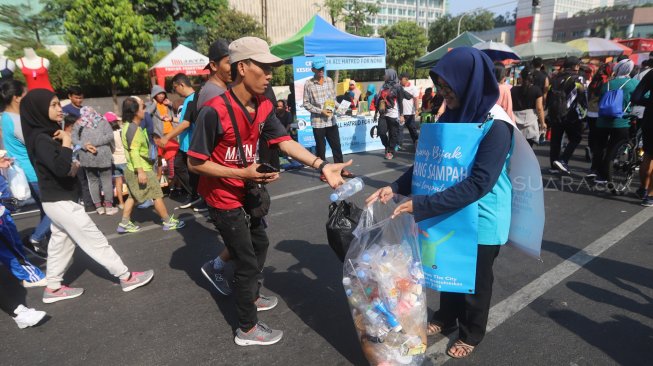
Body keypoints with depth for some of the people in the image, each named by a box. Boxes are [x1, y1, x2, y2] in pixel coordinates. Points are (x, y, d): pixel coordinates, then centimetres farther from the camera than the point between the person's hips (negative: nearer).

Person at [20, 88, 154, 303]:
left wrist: (73, 167, -4)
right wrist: (66, 143, -20)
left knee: (61, 242, 16)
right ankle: (126, 277, 5)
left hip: (58, 199, 10)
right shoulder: (40, 138, -19)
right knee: (94, 239, -3)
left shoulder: (48, 133, 10)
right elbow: (60, 167, -33)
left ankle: (53, 288, 27)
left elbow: (66, 167, 18)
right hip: (60, 201, -9)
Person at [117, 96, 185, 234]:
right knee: (157, 195, 0)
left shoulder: (128, 126, 12)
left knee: (133, 196, 17)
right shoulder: (134, 128, -21)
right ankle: (169, 222, 9)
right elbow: (134, 152, -26)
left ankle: (125, 224, 20)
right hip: (141, 170, -10)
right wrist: (140, 171, -28)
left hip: (132, 170, 10)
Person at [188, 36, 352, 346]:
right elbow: (195, 163, -23)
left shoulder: (264, 107, -7)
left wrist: (322, 166, -24)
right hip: (224, 198, -8)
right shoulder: (214, 111, -28)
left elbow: (285, 142, -13)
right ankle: (247, 329, 26)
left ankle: (250, 296, 52)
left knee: (259, 244, 25)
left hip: (247, 192, 8)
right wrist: (242, 174, -28)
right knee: (248, 262, 4)